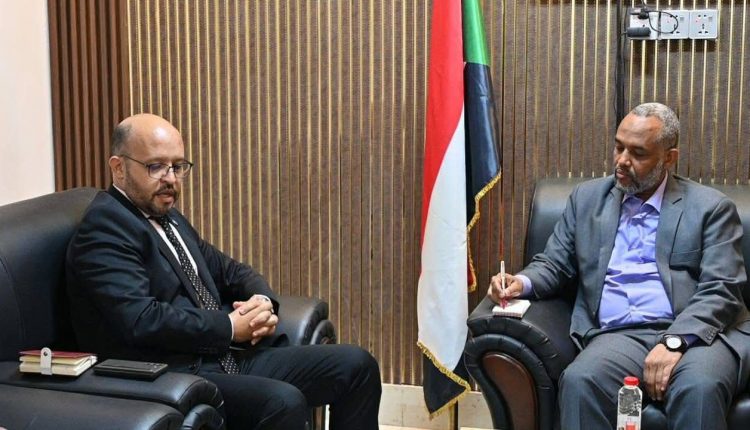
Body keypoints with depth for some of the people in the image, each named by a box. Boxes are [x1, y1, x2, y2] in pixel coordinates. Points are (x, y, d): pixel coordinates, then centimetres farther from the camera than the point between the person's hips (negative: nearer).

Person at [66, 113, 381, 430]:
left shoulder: (167, 216, 17)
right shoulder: (105, 225, -11)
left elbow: (229, 271, 24)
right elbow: (139, 319, -23)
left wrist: (263, 302, 0)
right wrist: (229, 326, -14)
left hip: (228, 357, 9)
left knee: (355, 365, -1)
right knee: (283, 403, -34)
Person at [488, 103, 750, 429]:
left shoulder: (710, 207, 7)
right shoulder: (587, 198, 17)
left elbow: (721, 291, -2)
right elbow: (553, 265, 17)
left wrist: (675, 341, -19)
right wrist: (522, 282, -7)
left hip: (697, 333, -2)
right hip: (618, 335, 2)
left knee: (699, 388, -36)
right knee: (579, 381, -31)